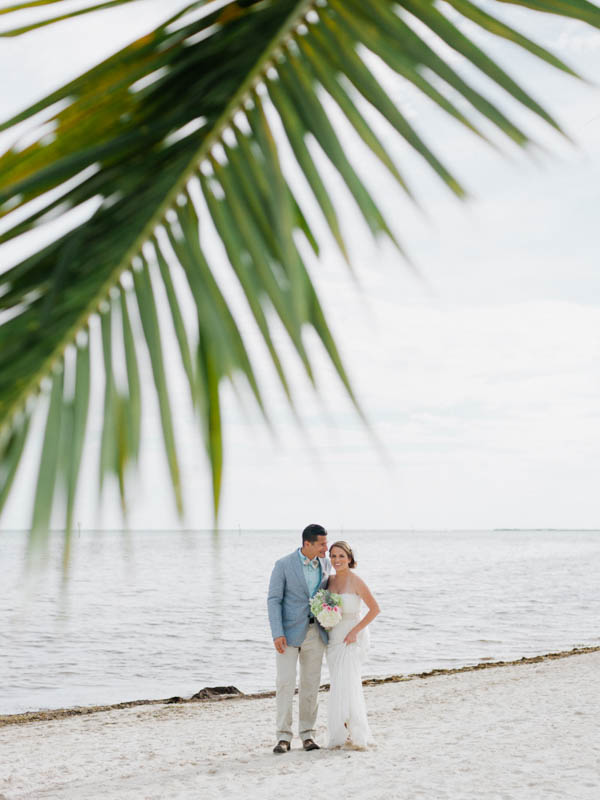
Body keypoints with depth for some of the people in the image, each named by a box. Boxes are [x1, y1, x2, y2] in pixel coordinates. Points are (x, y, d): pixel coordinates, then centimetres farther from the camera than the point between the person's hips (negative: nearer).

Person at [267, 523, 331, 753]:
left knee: (311, 684, 5)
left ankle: (307, 734, 14)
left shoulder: (325, 564, 4)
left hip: (315, 632, 4)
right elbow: (274, 600, -10)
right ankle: (284, 737, -2)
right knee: (286, 683, -8)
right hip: (289, 632, -4)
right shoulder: (283, 565, -10)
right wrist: (277, 634, -18)